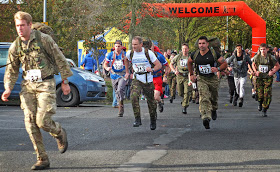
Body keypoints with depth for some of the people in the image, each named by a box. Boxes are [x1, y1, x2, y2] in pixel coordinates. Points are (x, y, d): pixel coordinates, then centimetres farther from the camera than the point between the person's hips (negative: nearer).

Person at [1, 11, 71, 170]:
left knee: (43, 121, -14)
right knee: (30, 123, -3)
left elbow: (60, 60, -2)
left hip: (45, 84, -4)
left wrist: (65, 81, -1)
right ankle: (43, 160, 5)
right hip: (28, 86, 5)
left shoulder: (44, 39, -9)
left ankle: (60, 133, 22)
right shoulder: (15, 46, 4)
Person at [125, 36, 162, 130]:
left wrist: (152, 69, -24)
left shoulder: (148, 53, -10)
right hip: (137, 80, 1)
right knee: (133, 97, -25)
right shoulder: (130, 53, -2)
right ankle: (137, 119, -21)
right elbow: (126, 59, 24)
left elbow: (159, 65, -6)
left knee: (151, 101, 6)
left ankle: (153, 121, 28)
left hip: (148, 81, -1)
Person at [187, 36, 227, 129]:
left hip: (213, 79, 0)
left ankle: (214, 110, 48)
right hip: (201, 79, 0)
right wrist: (191, 74, 18)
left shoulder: (214, 54, -9)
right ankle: (206, 118, -34)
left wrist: (218, 69, -20)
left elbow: (225, 64, -2)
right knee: (204, 98, -19)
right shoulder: (195, 55, -1)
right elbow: (189, 62, 22)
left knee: (214, 98, 15)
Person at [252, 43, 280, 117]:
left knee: (267, 95, -7)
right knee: (260, 94, -2)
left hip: (268, 78, -1)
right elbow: (253, 64, 16)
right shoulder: (257, 57, -3)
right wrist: (255, 71, -1)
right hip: (259, 78, 1)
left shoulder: (271, 57, -7)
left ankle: (264, 110, 7)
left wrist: (273, 72, -11)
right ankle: (260, 103, 34)